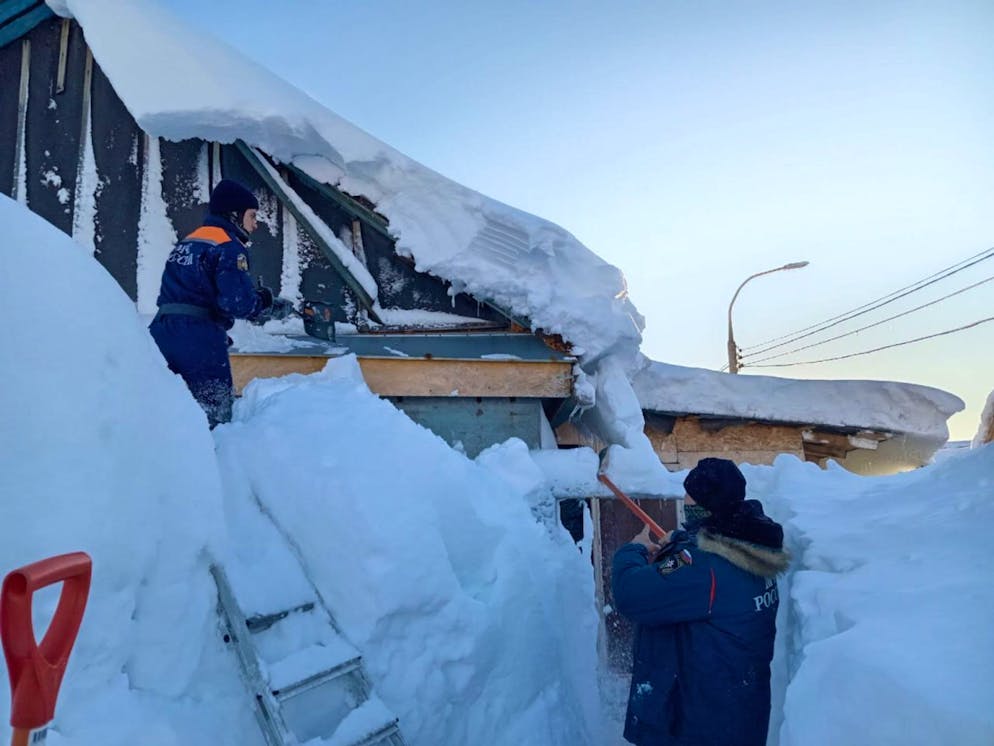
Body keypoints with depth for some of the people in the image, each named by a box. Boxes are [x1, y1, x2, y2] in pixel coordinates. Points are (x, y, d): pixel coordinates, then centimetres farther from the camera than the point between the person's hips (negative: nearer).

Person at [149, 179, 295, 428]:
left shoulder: (188, 241, 21)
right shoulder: (229, 247, -7)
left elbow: (187, 293, 20)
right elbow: (238, 301, -18)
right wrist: (272, 306, -1)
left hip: (162, 332, 9)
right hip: (198, 340, -8)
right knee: (213, 414, -3)